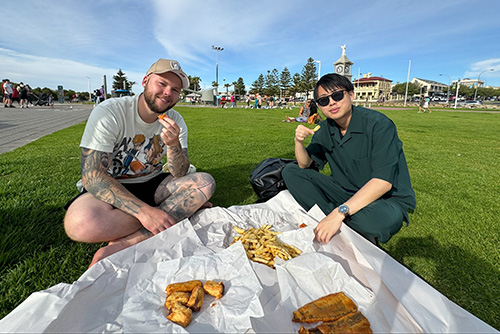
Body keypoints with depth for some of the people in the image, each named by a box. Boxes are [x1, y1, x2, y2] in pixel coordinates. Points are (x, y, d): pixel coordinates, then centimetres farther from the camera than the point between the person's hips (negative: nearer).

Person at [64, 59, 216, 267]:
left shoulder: (176, 122, -3)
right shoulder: (109, 113, -16)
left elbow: (180, 175, -7)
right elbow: (92, 176, -23)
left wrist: (174, 145, -29)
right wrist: (143, 211, -34)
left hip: (152, 185, 4)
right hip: (111, 189, -3)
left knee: (205, 183, -19)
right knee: (80, 223, -36)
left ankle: (123, 245, -22)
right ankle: (183, 208, -15)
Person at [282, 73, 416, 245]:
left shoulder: (378, 124, -20)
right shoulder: (326, 128, -1)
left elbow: (383, 181, -30)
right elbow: (304, 164, 3)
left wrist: (340, 212, -38)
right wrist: (298, 141, -19)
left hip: (387, 198, -5)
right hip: (346, 191, 6)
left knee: (384, 218, -43)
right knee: (290, 171, -7)